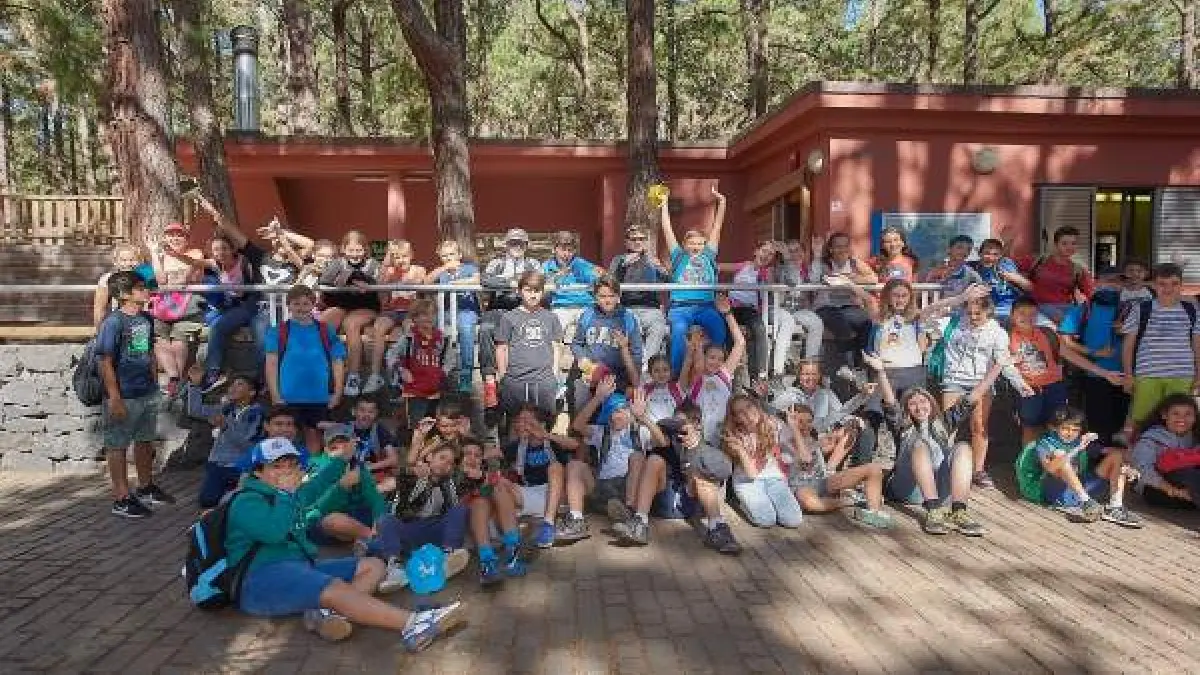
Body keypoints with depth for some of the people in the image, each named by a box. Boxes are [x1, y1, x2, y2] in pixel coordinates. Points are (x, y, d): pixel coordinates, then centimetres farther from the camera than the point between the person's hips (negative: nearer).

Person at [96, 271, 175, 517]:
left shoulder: (146, 319, 7)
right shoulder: (113, 322, -15)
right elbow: (105, 361, -17)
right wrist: (114, 398, -19)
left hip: (148, 393, 8)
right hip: (125, 396, -8)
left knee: (145, 441, 19)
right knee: (118, 446, 6)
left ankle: (146, 488, 34)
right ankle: (122, 499, 14)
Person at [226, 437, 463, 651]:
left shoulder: (295, 494, 18)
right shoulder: (246, 503, -7)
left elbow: (318, 484, 41)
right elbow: (274, 532, -26)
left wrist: (342, 458, 41)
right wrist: (285, 493, -15)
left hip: (302, 569, 10)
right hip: (262, 578, -10)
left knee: (373, 566, 0)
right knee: (336, 589, -35)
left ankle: (325, 612, -30)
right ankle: (413, 625, -48)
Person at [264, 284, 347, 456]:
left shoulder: (327, 331, 9)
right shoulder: (278, 332, 6)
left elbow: (337, 361, 7)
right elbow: (271, 363, 2)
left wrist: (337, 392, -2)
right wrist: (276, 395, -6)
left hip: (319, 397, 1)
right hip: (288, 398, -1)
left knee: (314, 436, 8)